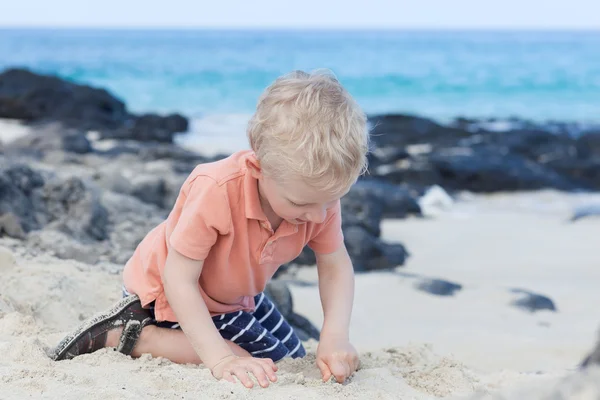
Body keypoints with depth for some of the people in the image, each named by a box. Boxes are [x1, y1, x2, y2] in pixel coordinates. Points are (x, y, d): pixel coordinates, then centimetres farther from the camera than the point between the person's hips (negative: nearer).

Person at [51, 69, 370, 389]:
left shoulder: (319, 194, -23)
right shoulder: (216, 191, -40)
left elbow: (335, 266, -14)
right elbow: (179, 277, -35)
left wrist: (335, 337, -31)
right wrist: (220, 356, -43)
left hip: (235, 295, 7)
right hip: (166, 292, -7)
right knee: (267, 364, -20)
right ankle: (134, 335, -12)